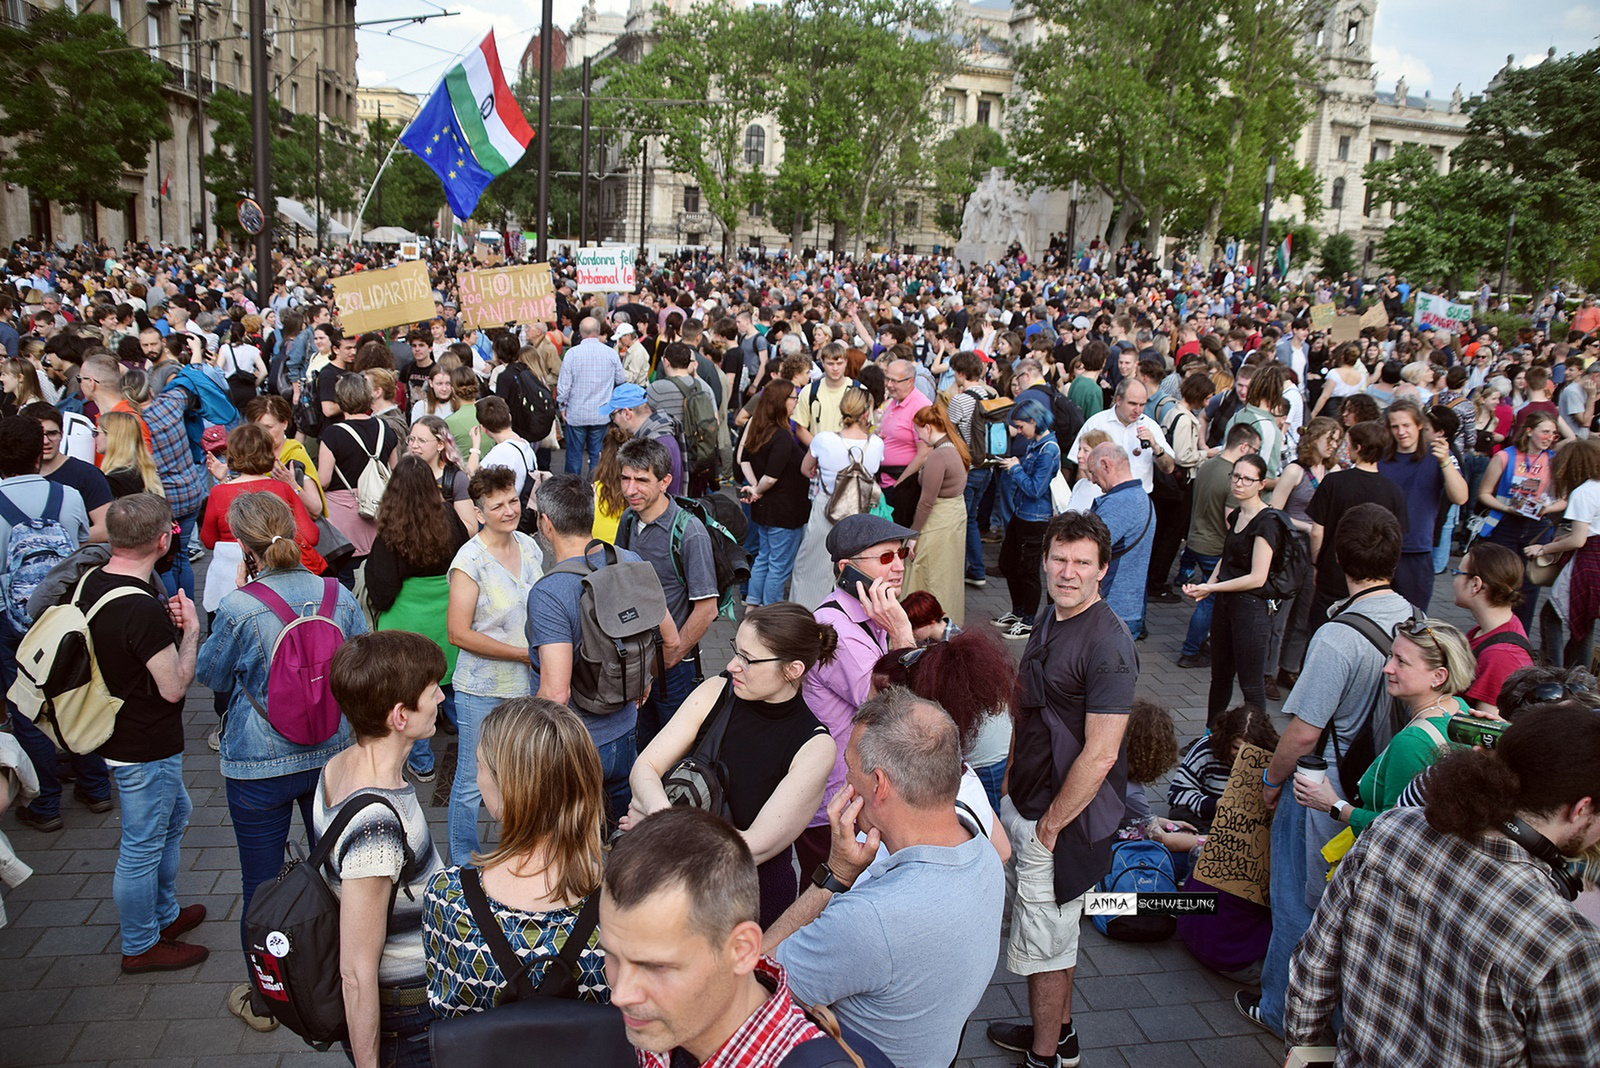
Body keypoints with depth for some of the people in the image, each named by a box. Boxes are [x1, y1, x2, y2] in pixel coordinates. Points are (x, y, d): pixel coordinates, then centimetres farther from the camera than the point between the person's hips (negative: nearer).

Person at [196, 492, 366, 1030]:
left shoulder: (239, 609, -20)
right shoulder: (339, 596, -9)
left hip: (259, 767, -4)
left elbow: (210, 674, -1)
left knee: (260, 883, 13)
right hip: (331, 755, 4)